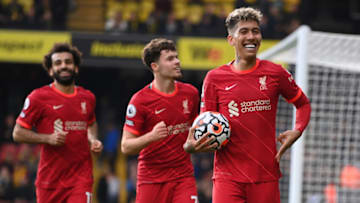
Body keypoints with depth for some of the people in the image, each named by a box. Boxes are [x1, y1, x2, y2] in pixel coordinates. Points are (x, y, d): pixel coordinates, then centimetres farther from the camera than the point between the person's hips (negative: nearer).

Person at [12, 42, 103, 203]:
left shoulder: (88, 98, 11)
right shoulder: (38, 97, -3)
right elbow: (18, 133, -2)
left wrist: (93, 140, 11)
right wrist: (48, 138, -16)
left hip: (81, 177, 2)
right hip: (50, 178, -2)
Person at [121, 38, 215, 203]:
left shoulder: (190, 93, 6)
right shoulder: (140, 100, -8)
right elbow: (126, 147, -9)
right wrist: (151, 137, -27)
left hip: (183, 176, 3)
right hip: (151, 180, -3)